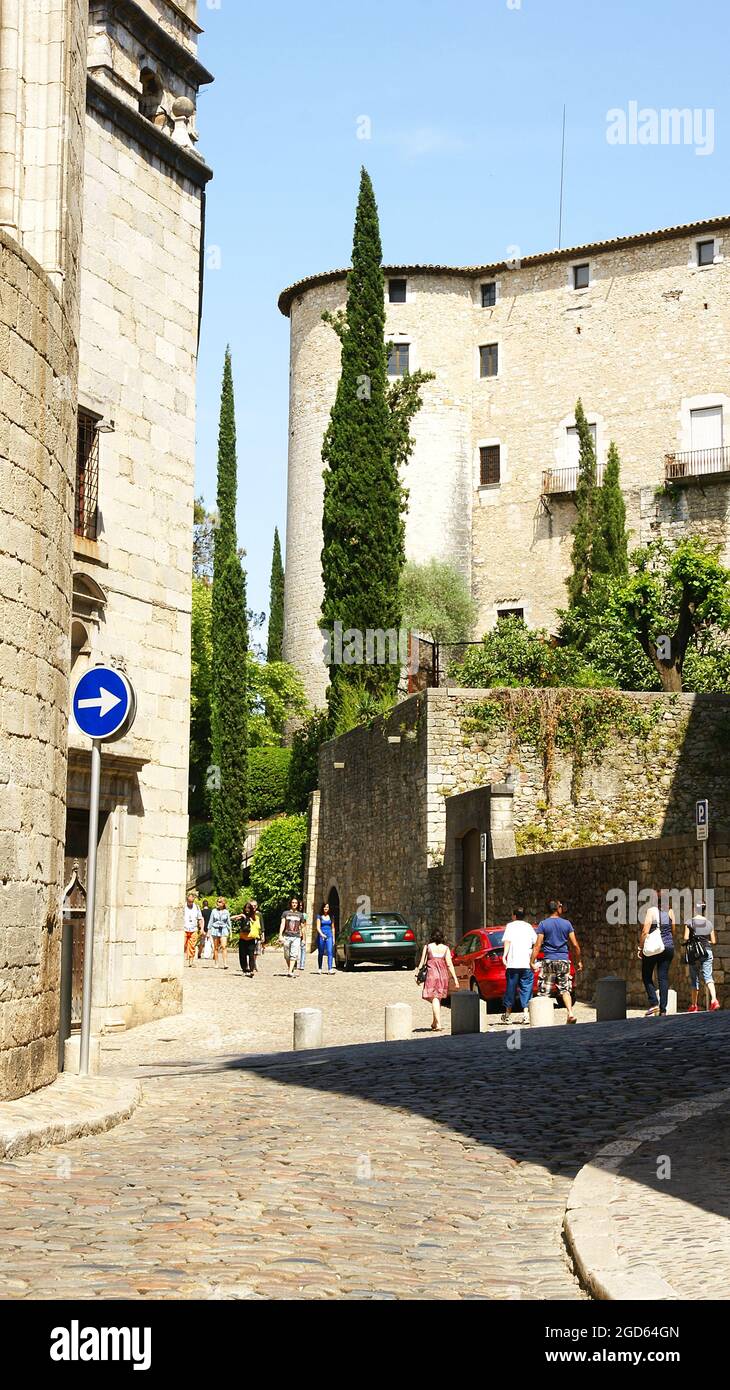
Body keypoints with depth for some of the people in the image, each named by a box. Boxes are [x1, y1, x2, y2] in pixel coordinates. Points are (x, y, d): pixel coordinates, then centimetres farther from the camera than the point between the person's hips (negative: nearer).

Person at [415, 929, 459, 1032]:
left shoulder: (427, 947, 4)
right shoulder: (445, 948, 7)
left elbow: (422, 962, 2)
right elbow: (449, 964, 1)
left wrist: (417, 974, 11)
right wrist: (455, 978, 1)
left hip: (432, 973, -3)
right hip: (443, 974, 3)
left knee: (435, 998, -4)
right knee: (438, 998, 14)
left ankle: (438, 1024, -15)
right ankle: (434, 1023, 22)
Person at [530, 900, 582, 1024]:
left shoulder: (543, 924, -2)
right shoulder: (567, 924, 4)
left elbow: (537, 945, -8)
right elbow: (575, 945, 3)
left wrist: (532, 962, -5)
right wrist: (578, 961, 13)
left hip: (549, 961, -2)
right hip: (564, 961, 2)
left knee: (544, 992, 2)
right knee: (564, 989, 8)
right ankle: (571, 1013, -9)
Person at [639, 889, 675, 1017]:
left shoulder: (651, 911, -10)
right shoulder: (670, 912, 3)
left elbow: (645, 931, -13)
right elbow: (673, 931, 10)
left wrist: (640, 947, -4)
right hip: (668, 947, 4)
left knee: (647, 976, 9)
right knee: (663, 977, 6)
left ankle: (654, 1003, -7)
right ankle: (663, 1009, 2)